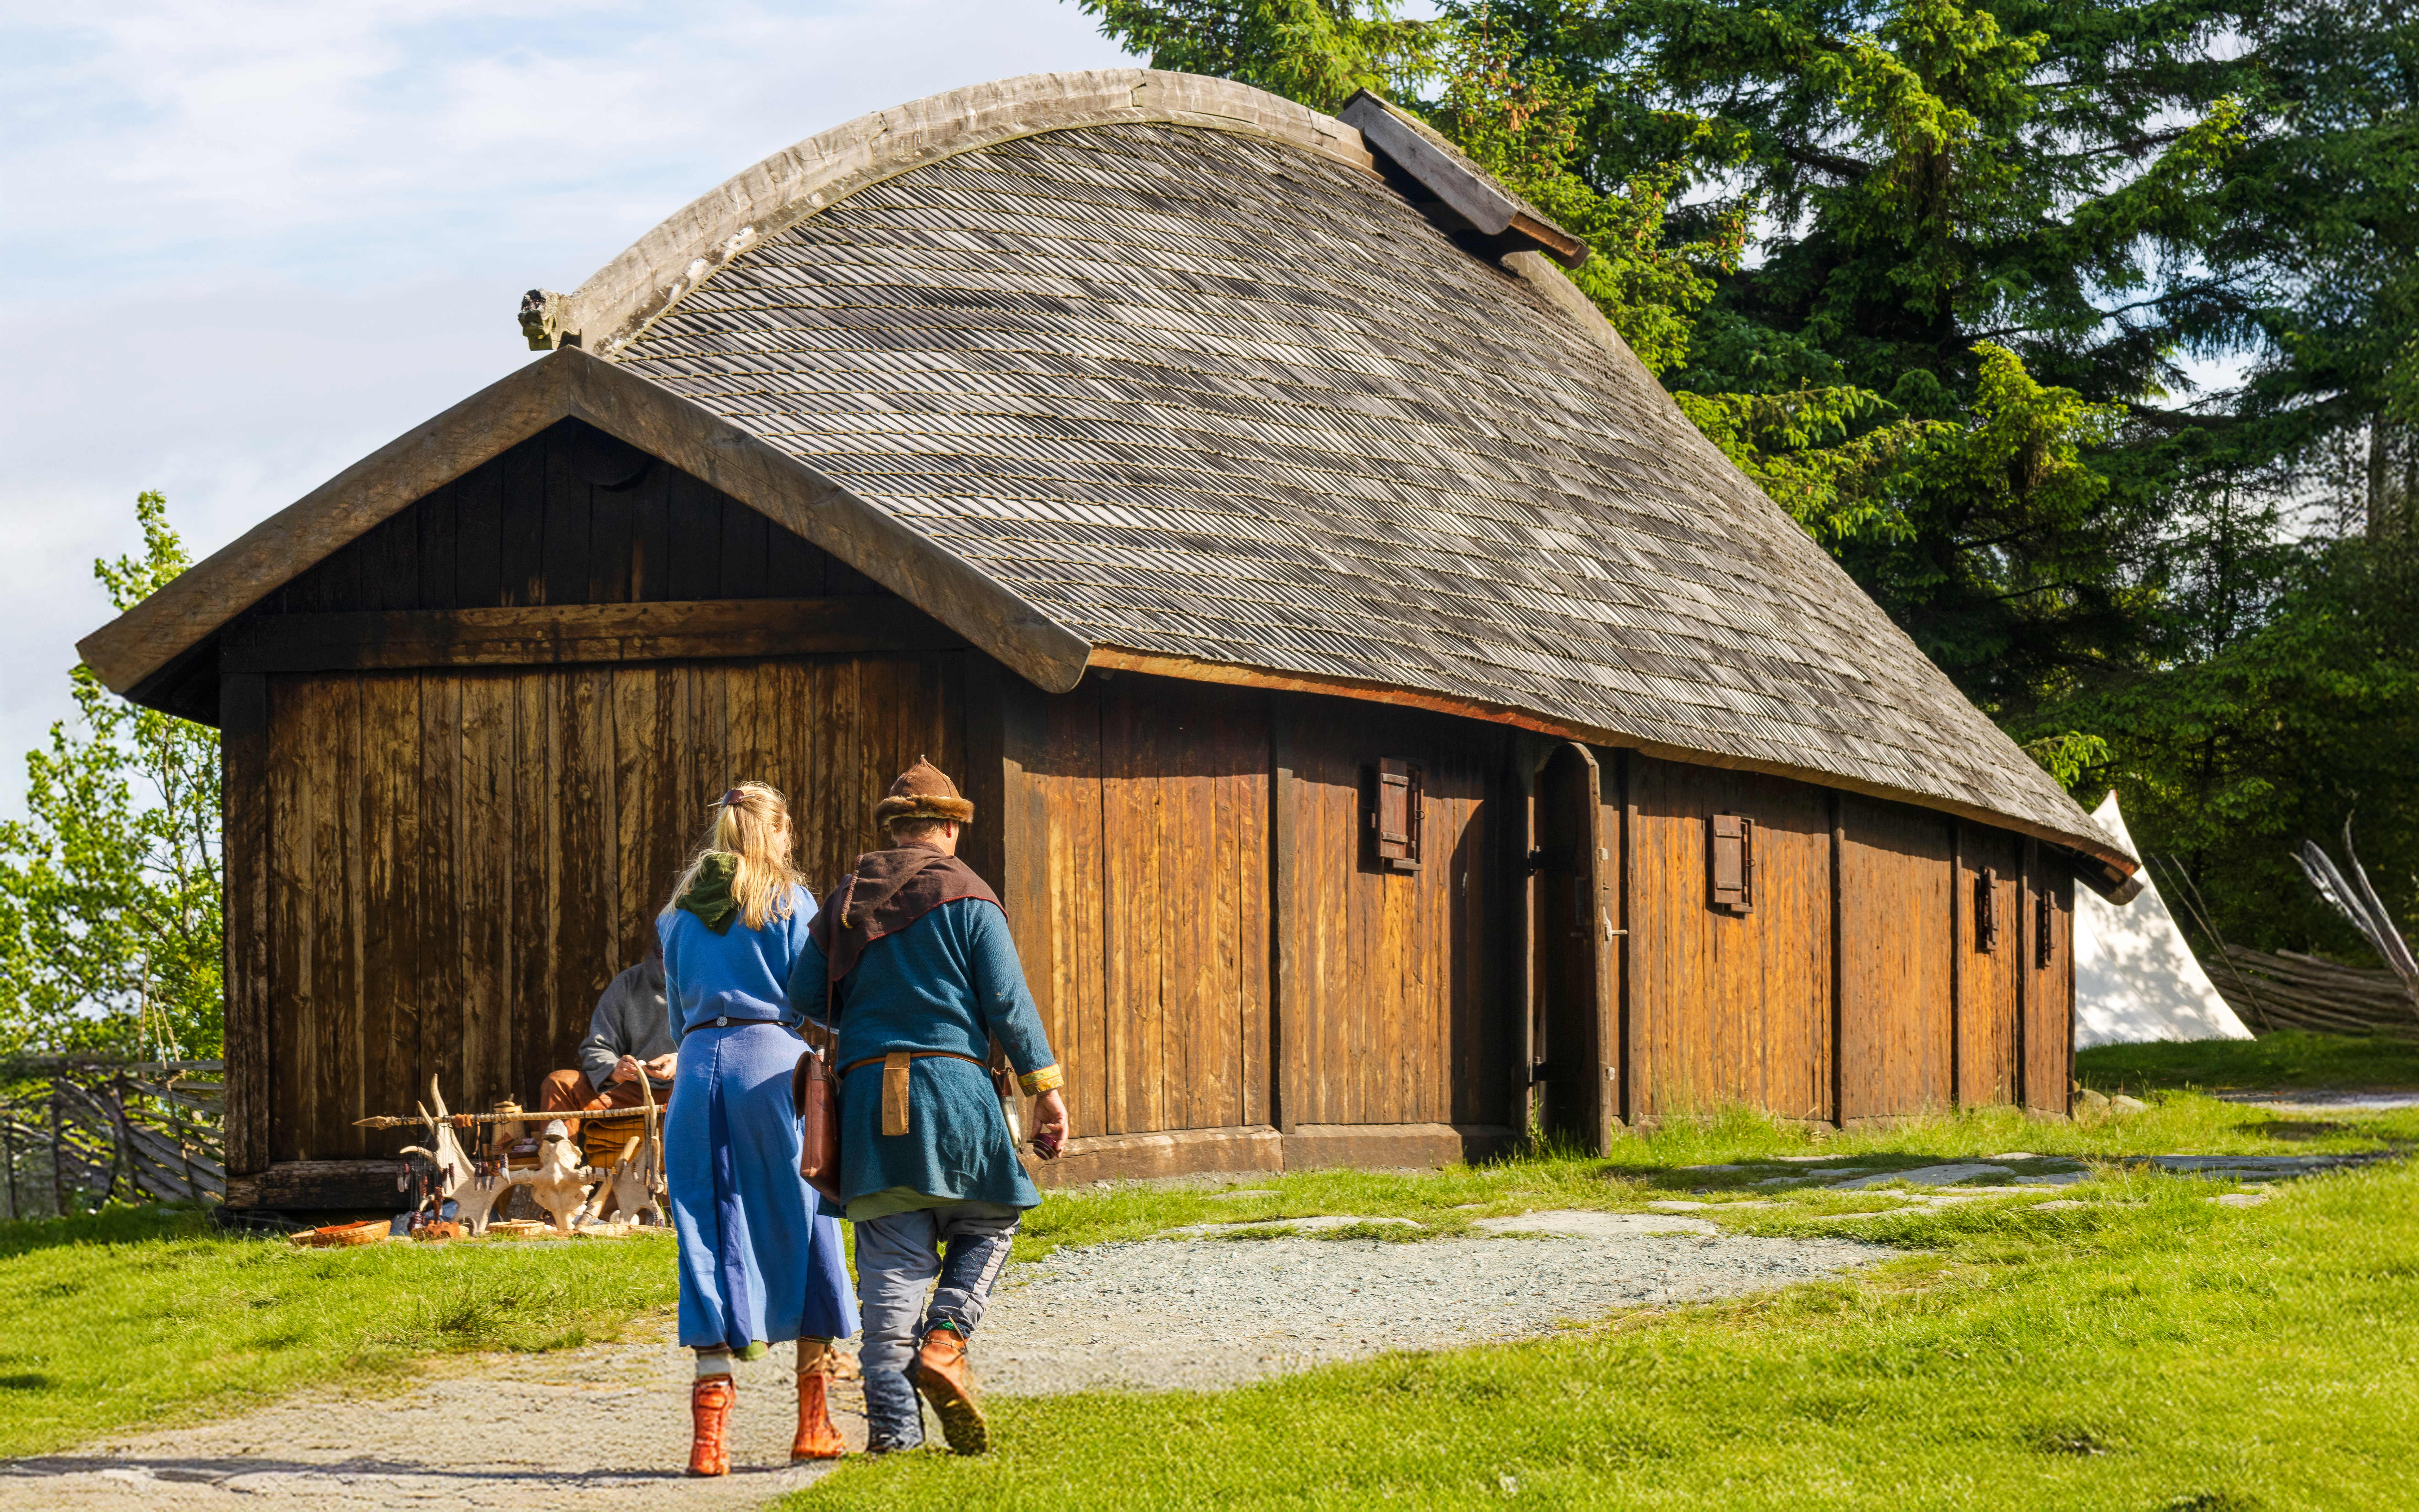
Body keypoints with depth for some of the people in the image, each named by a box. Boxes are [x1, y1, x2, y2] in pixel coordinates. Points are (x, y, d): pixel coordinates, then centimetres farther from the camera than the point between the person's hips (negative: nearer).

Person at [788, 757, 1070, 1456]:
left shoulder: (846, 901, 13)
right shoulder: (967, 896, 2)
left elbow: (802, 1001, 12)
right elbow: (1007, 1001, -4)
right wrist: (1045, 1087, -1)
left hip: (866, 1089, 3)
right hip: (951, 1083, -3)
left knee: (891, 1264, 3)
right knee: (988, 1222, 16)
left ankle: (892, 1424, -4)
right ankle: (944, 1339, -8)